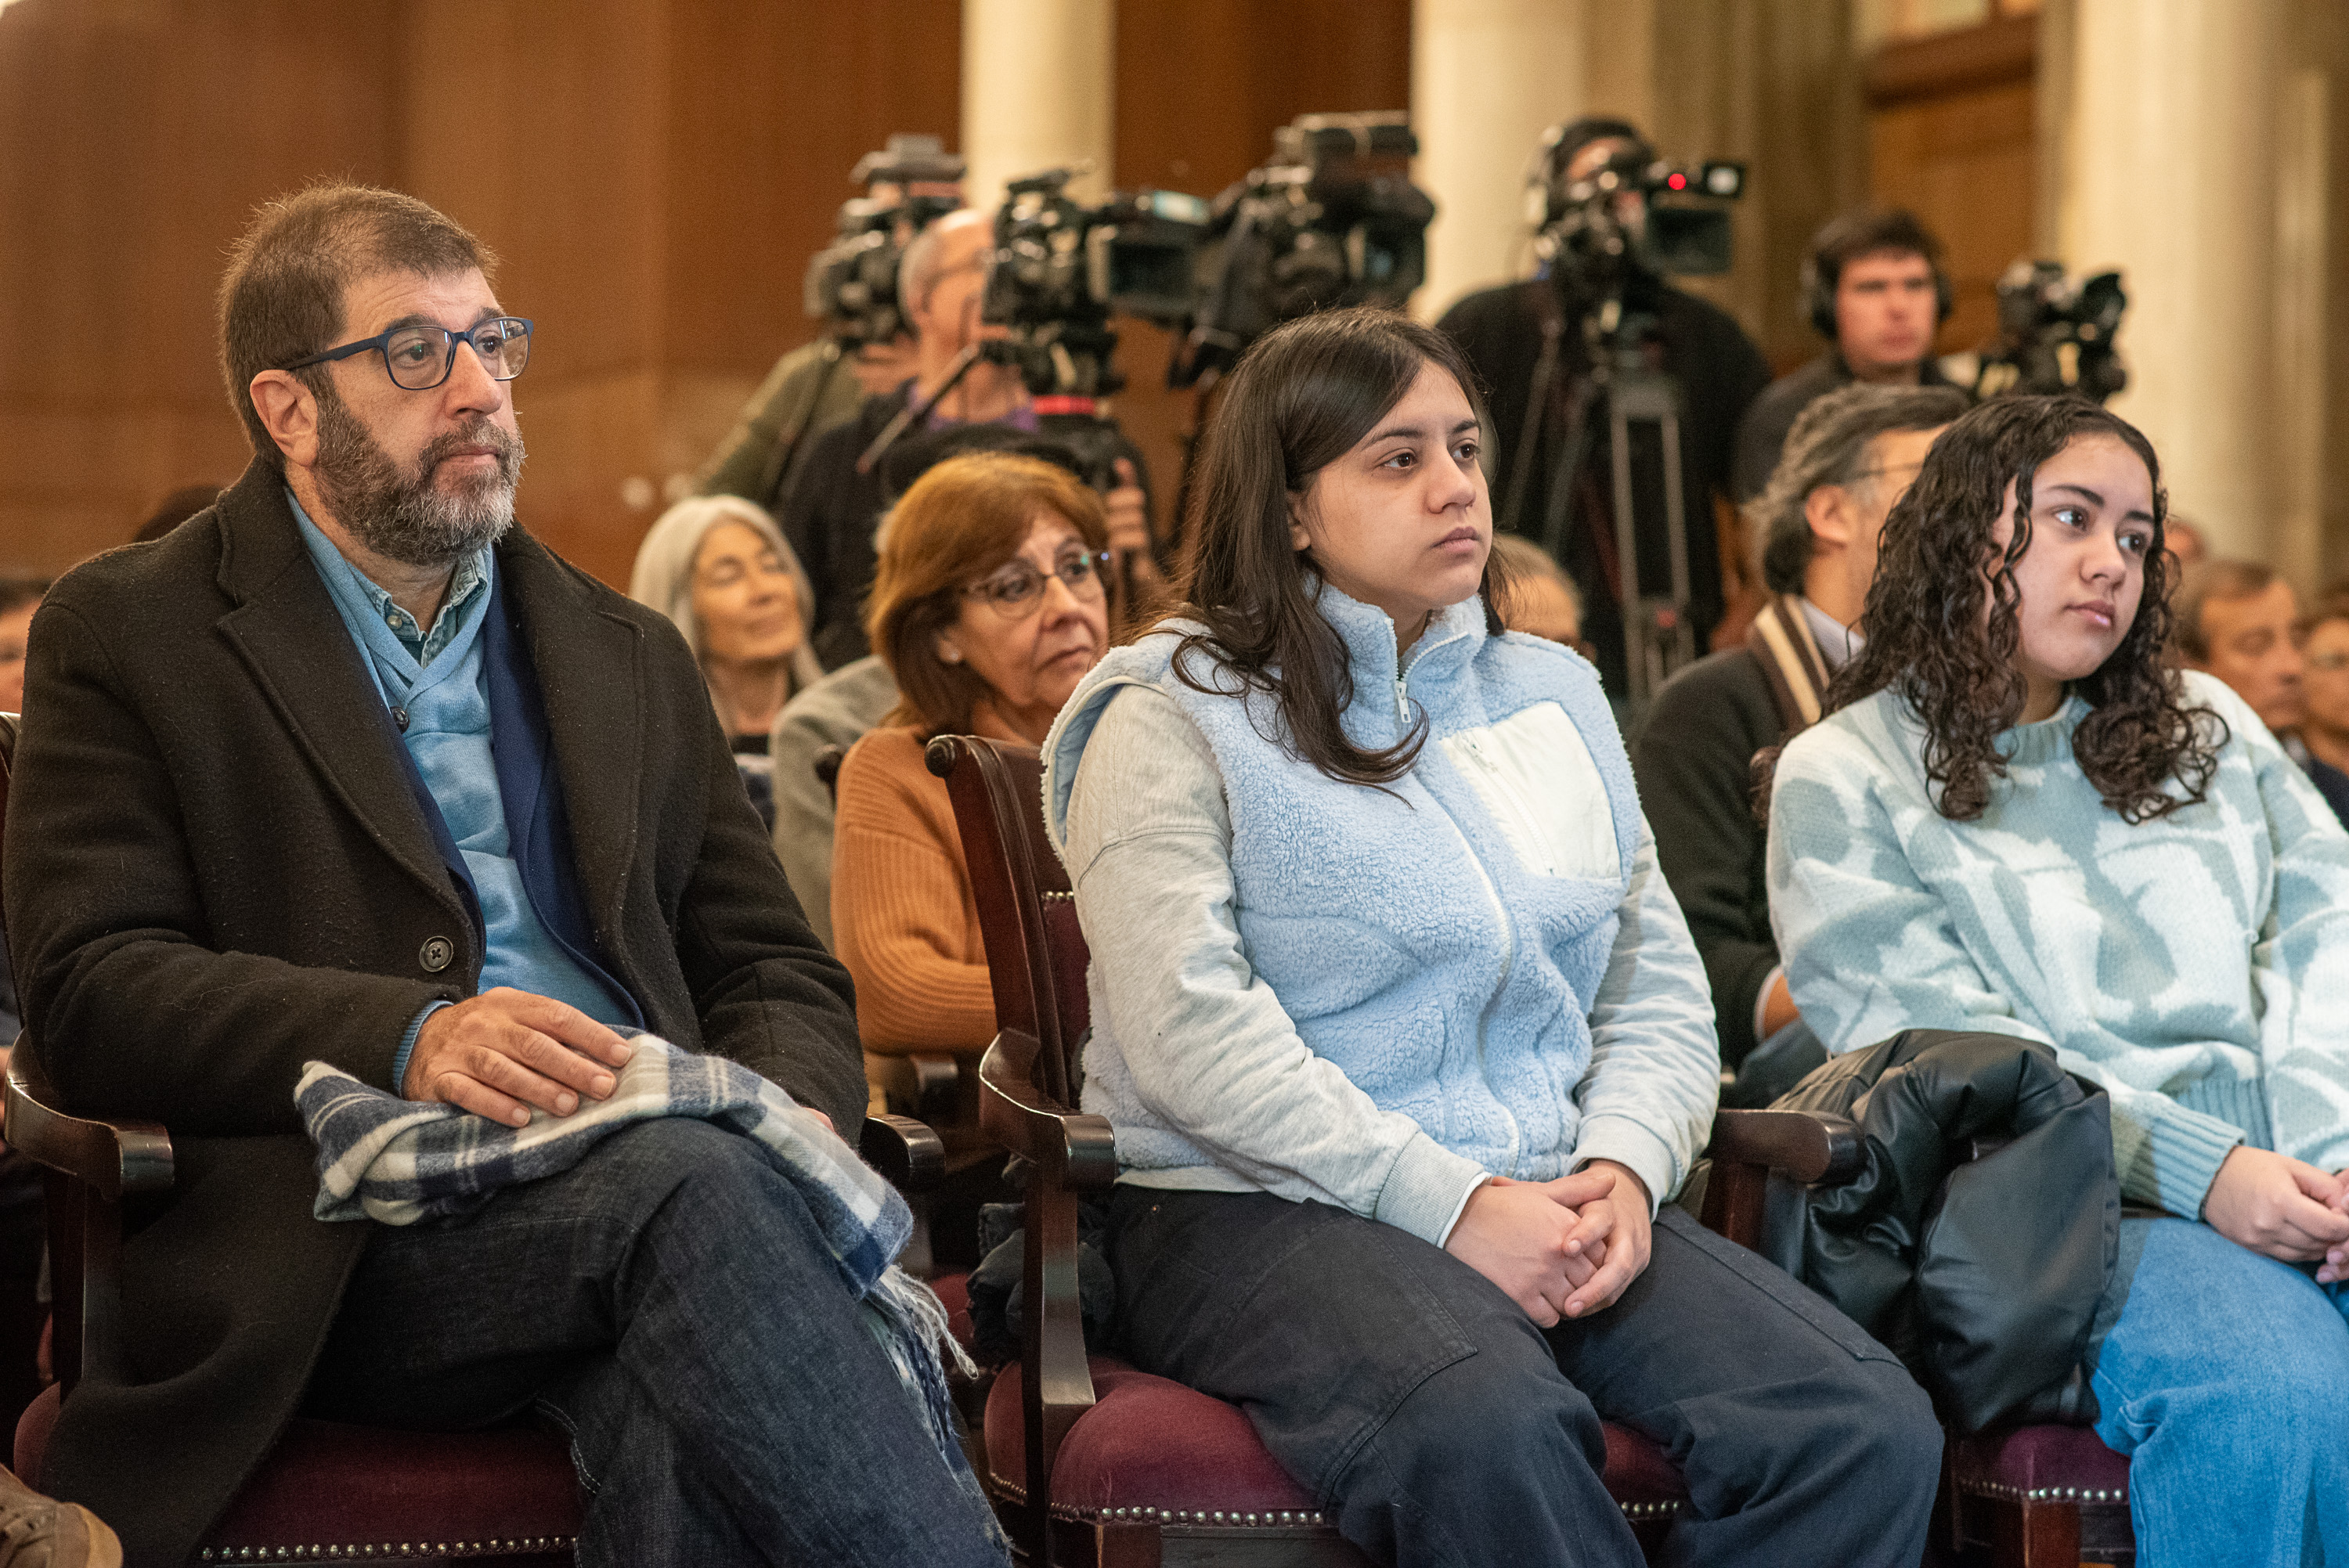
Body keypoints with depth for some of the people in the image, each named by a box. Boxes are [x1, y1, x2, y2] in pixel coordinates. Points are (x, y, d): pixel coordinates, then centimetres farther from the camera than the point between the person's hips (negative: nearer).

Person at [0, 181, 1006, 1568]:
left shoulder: (632, 658, 26)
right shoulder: (129, 637, 12)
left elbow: (781, 976, 22)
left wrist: (784, 1124, -4)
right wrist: (408, 1041, -19)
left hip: (644, 1171, 4)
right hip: (350, 1228, -3)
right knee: (689, 1186, -35)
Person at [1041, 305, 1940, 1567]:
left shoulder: (1550, 696, 20)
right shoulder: (1177, 716, 1)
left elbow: (1660, 997, 18)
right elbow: (1191, 1033, -12)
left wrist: (1623, 1170, -4)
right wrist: (1450, 1204, -18)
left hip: (1547, 1209, 6)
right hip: (1261, 1211, -5)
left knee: (1866, 1433, -21)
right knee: (1494, 1435, -39)